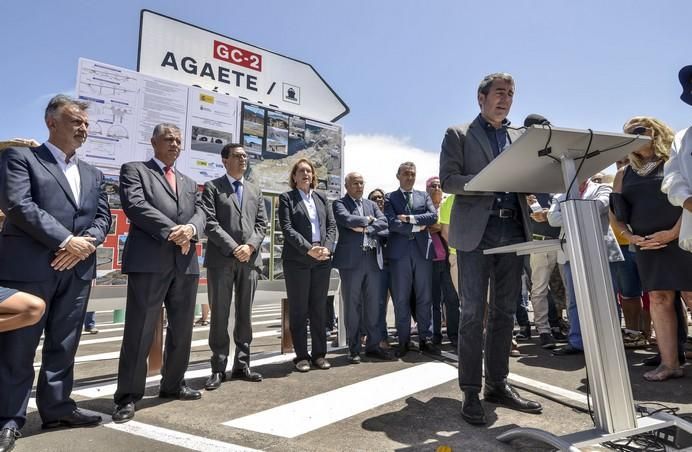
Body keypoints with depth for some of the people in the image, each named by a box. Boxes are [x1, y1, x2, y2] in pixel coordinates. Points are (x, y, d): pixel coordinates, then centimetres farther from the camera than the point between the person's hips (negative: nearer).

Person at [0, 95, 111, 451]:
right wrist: (66, 241, -16)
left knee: (63, 346, 12)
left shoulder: (93, 174, 19)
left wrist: (86, 243, -8)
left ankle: (57, 408, 23)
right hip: (29, 267, -5)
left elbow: (103, 217, 12)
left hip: (77, 269, 5)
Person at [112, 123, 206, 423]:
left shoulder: (189, 183, 24)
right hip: (149, 260, -5)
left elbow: (200, 214, 11)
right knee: (140, 330, -2)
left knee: (182, 329, 11)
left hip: (186, 263, 6)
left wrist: (190, 229, -12)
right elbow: (135, 205, -8)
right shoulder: (134, 170, 9)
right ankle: (128, 396, 11)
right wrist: (171, 232, -16)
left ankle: (173, 385, 26)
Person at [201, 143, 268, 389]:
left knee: (245, 314, 8)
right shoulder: (212, 187, 5)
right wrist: (233, 248, -14)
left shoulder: (255, 190, 17)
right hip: (221, 259, -4)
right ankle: (218, 369, 12)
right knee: (220, 315, 2)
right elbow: (210, 223, -7)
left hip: (250, 259, 4)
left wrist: (250, 246, -7)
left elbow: (262, 224, 10)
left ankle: (242, 365, 18)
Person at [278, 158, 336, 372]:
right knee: (298, 309, 3)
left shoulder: (321, 198, 16)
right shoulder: (286, 198, 4)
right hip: (297, 260, -3)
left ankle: (319, 353, 19)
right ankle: (301, 355, 13)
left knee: (319, 309, 9)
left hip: (322, 260, 4)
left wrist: (327, 248, -8)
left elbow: (332, 225, 9)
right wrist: (308, 249, -17)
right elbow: (287, 228, -7)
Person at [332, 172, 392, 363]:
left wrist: (364, 228, -9)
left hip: (373, 259, 5)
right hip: (351, 260, -5)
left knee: (373, 305, 9)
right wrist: (367, 219, -2)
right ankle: (354, 349, 13)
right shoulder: (339, 203, 3)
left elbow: (384, 222, 4)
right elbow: (347, 220, -16)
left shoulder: (371, 204, 19)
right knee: (352, 306, 2)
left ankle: (373, 345, 21)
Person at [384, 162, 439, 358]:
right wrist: (417, 227, -7)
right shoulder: (390, 198, 8)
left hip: (422, 250, 2)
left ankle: (426, 339, 15)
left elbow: (433, 216, -1)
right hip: (400, 252, -2)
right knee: (401, 299, 3)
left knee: (425, 298, 5)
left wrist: (409, 218, -9)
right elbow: (391, 223, -8)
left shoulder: (424, 196, 16)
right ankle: (404, 341, 13)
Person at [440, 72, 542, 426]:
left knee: (505, 312, 9)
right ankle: (470, 392, 5)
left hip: (512, 230, 6)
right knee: (473, 313, -4)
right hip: (476, 231, -5)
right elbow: (447, 180, -6)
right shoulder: (458, 134, 6)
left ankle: (497, 384, 21)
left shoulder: (518, 138, 21)